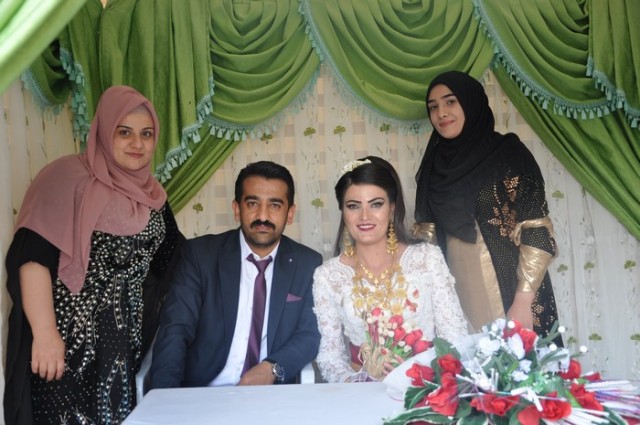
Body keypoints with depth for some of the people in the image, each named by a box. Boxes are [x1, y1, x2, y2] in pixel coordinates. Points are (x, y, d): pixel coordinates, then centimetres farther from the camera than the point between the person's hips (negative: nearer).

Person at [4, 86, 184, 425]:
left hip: (126, 343, 6)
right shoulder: (70, 176, -9)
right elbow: (32, 257, -17)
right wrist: (45, 334, -22)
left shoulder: (152, 195, 10)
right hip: (71, 338, -6)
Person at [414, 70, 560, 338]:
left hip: (508, 292, -4)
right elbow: (427, 238, 11)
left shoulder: (508, 152, -5)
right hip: (457, 294, 4)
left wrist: (523, 301, -15)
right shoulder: (433, 167, 8)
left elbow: (537, 232, -10)